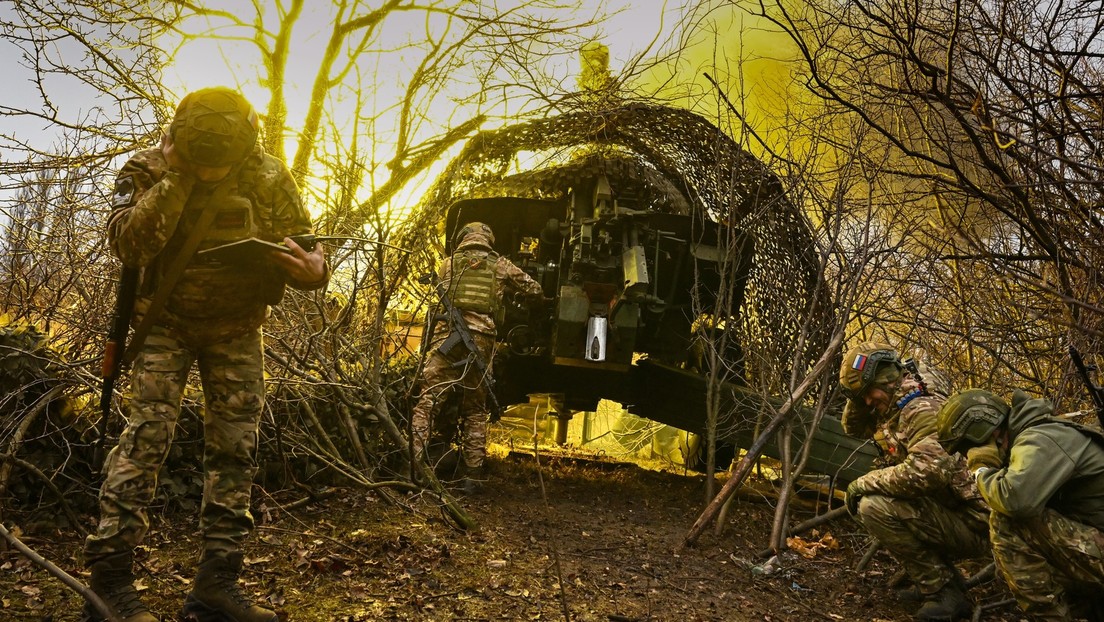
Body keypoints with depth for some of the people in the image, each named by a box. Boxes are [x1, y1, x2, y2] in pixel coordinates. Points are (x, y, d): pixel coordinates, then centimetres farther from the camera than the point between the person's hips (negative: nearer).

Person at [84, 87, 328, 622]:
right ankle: (108, 578, -10)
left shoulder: (270, 177, -9)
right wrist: (178, 179, -30)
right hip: (166, 322, -2)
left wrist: (310, 267, -29)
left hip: (237, 330, 2)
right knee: (147, 432, -15)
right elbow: (127, 244, -26)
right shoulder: (148, 170, -12)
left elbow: (306, 245, -5)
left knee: (235, 447, -2)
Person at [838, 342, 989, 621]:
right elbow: (852, 426, 21)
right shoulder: (894, 410, 10)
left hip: (971, 523, -10)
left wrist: (864, 483, -21)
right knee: (863, 499, 16)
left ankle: (943, 591, -10)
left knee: (873, 508, -23)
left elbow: (928, 470, -33)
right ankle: (942, 576, 14)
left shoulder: (922, 409, -20)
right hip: (944, 511, 10)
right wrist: (860, 394, 2)